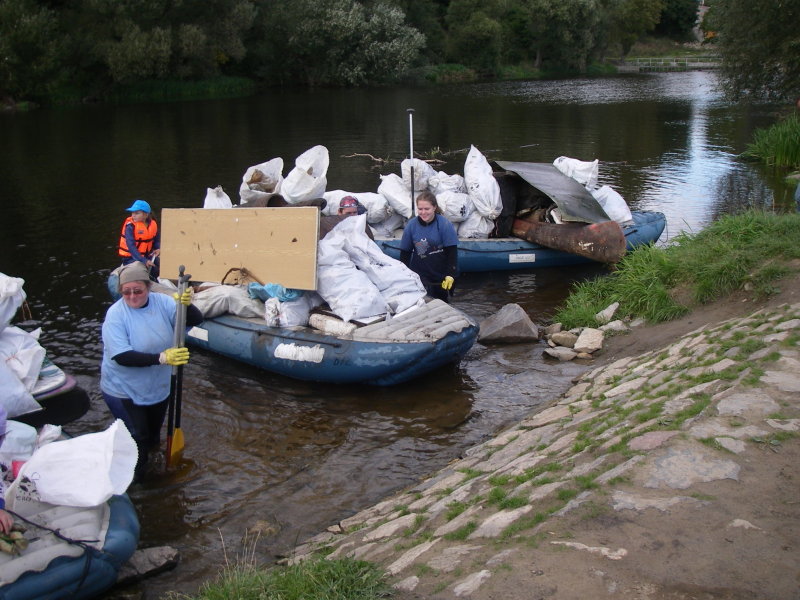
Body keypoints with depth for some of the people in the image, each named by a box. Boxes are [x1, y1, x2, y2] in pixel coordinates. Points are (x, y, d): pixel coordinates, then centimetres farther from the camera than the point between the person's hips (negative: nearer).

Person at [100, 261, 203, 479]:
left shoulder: (162, 302, -11)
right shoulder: (116, 314, -21)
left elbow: (196, 320, -16)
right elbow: (121, 356, -29)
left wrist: (186, 304, -39)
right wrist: (162, 357, -38)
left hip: (158, 387, 5)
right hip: (124, 391, -4)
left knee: (152, 438, 23)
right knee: (138, 440, 1)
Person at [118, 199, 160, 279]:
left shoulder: (153, 224, -1)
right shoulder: (130, 226, -17)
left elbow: (157, 240, 13)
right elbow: (131, 246, -25)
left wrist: (158, 249, -11)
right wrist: (144, 261, -36)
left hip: (146, 255, 6)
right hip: (130, 257, -6)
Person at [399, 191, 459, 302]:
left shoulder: (445, 225, -11)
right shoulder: (411, 226, -5)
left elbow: (452, 252, -11)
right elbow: (405, 252, 3)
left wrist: (450, 275, -18)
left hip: (442, 276, 0)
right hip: (420, 276, 1)